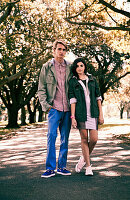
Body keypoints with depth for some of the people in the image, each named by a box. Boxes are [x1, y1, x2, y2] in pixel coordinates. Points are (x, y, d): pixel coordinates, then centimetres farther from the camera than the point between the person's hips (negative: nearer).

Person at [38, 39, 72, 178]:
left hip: (68, 108, 3)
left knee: (65, 138, 6)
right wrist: (46, 105, -4)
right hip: (54, 108, -2)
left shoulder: (69, 68, 11)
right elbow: (41, 89, 5)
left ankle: (62, 166, 16)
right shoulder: (47, 67, 6)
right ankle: (50, 168, -2)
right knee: (51, 136, -9)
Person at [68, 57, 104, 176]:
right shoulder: (72, 82, 5)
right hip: (80, 113, -2)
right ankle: (88, 166, 11)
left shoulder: (92, 79, 11)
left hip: (93, 113, 2)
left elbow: (98, 97, 10)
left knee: (94, 139, -6)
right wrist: (73, 117, -9)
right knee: (84, 139, 0)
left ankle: (84, 158, 21)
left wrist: (101, 114, 4)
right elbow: (72, 100, -1)